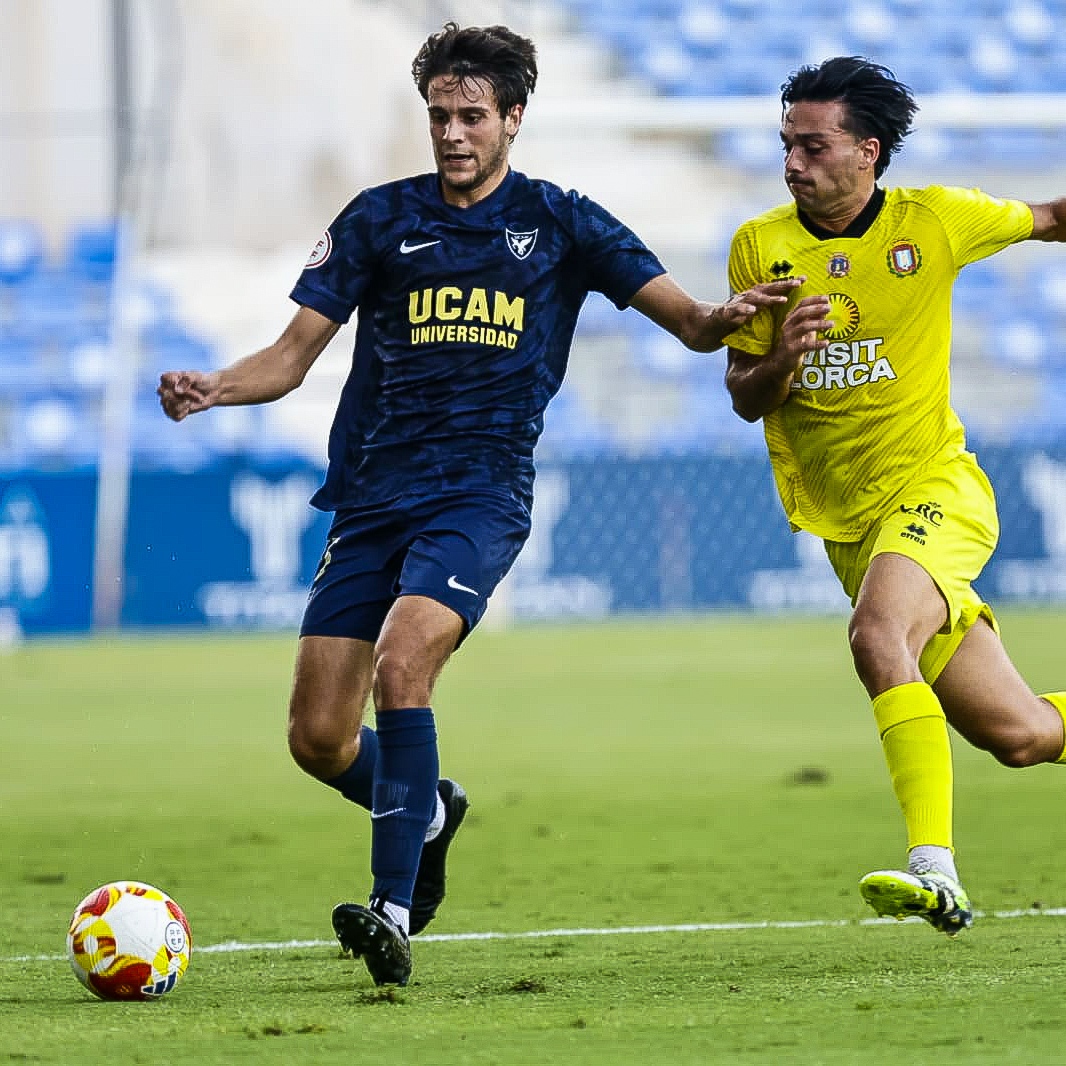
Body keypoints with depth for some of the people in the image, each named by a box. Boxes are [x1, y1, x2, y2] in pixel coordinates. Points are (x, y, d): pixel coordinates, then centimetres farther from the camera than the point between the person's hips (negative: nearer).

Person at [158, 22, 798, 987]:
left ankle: (393, 911, -27)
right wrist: (213, 388, -12)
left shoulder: (559, 223, 7)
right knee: (317, 739, -1)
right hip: (372, 496, 3)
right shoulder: (381, 219, 10)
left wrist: (725, 316, -20)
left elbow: (688, 321, 5)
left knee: (401, 664, -29)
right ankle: (429, 815, 33)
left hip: (481, 491, -3)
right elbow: (292, 356, 9)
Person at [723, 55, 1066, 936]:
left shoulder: (934, 221, -5)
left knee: (879, 637, -34)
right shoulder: (761, 247, 1)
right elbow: (745, 399, 4)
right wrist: (782, 357, -16)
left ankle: (934, 867, -37)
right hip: (843, 519, 3)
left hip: (934, 488, -3)